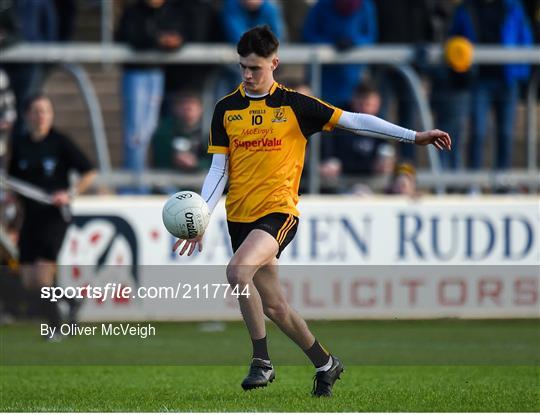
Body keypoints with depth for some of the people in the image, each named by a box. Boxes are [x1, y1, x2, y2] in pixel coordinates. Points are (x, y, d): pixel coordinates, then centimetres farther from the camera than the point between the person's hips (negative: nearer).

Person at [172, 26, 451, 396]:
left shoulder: (295, 105, -1)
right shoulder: (226, 110, 6)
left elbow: (353, 121, 0)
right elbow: (218, 171, 5)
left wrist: (414, 136, -5)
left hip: (279, 212, -4)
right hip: (240, 216, 4)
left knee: (237, 270, -30)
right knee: (273, 306, 8)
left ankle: (262, 361, -19)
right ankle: (325, 363, 29)